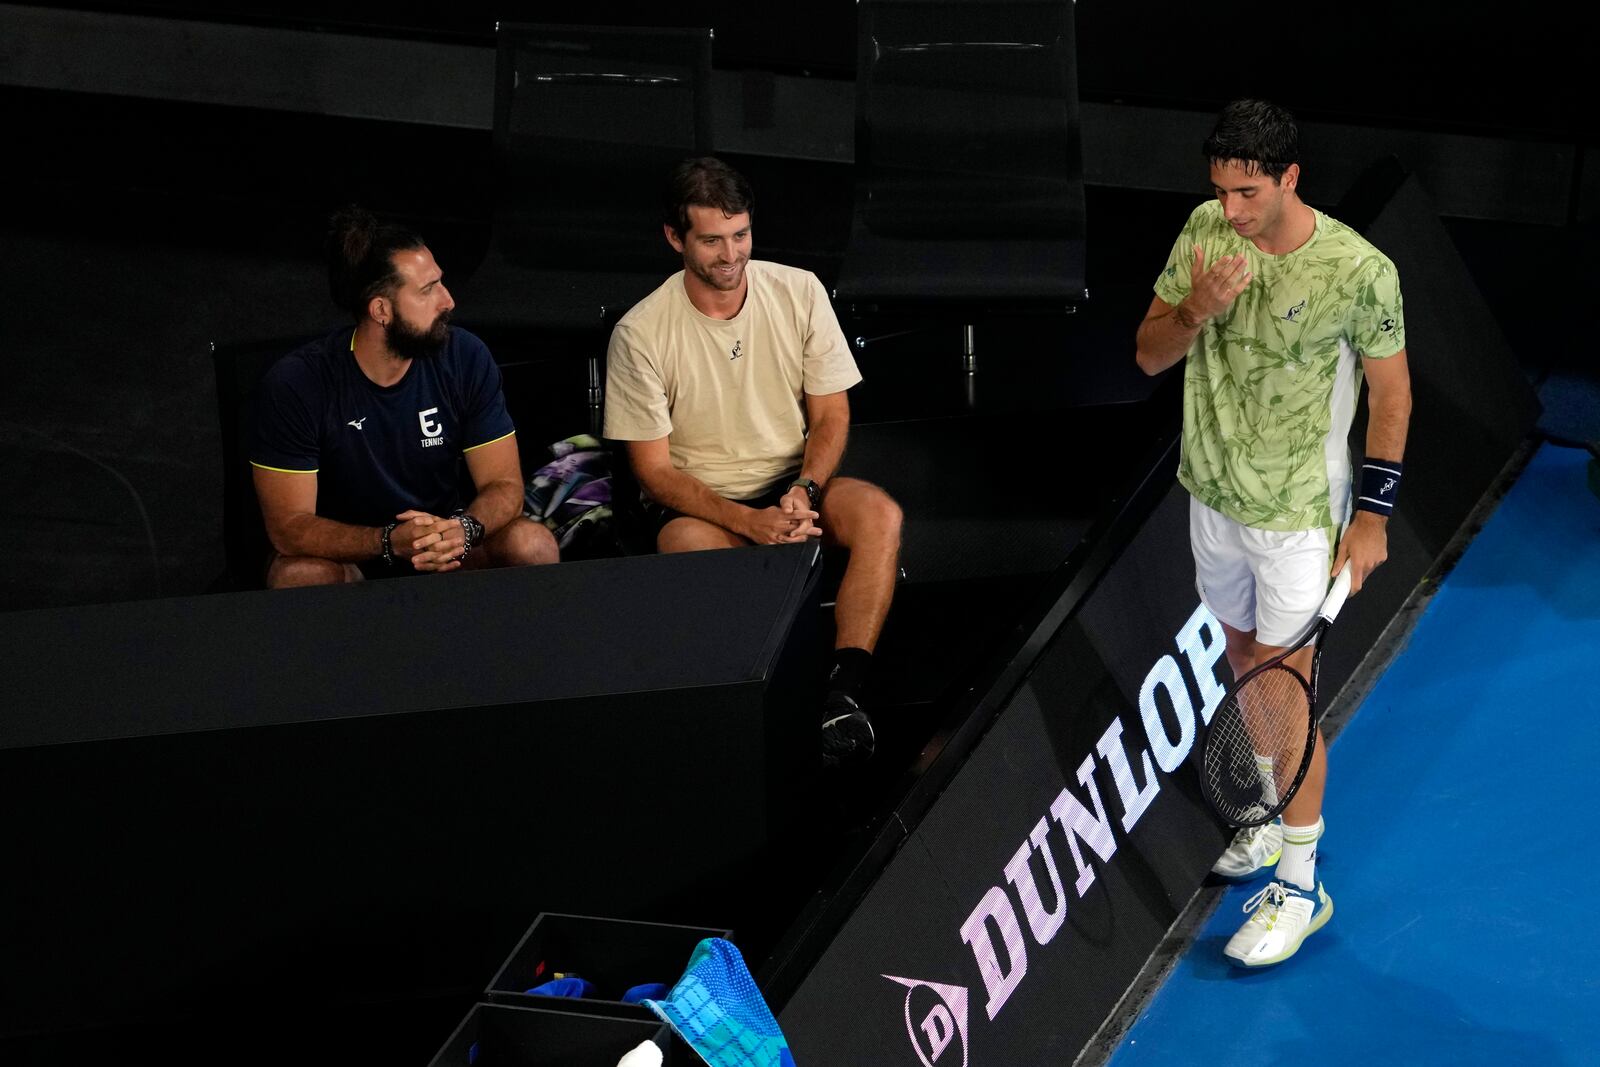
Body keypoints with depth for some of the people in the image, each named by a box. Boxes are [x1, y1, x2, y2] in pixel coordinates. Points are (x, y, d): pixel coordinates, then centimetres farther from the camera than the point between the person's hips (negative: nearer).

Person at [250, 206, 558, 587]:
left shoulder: (465, 358, -10)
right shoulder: (295, 383, -20)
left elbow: (504, 484, -8)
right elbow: (288, 526, -22)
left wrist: (464, 530, -33)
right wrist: (390, 541, -40)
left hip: (446, 547, 3)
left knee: (534, 544, -25)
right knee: (298, 576, -36)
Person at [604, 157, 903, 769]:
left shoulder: (799, 292, -1)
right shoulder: (641, 333, -11)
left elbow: (831, 413, 5)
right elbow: (654, 470, -9)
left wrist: (804, 492, -17)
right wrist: (750, 522, -23)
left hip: (795, 483, 3)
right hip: (699, 503, -3)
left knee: (880, 513, -29)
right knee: (689, 551, -39)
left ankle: (844, 691, -36)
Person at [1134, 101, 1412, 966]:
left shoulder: (1359, 272, -21)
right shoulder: (1205, 231, -7)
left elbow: (1390, 392, -9)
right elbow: (1148, 354, 0)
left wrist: (1372, 516, -7)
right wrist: (1195, 311, -22)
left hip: (1298, 514, -5)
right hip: (1215, 495, 6)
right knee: (1244, 659, 19)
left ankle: (1300, 886, 8)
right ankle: (1276, 812, 40)